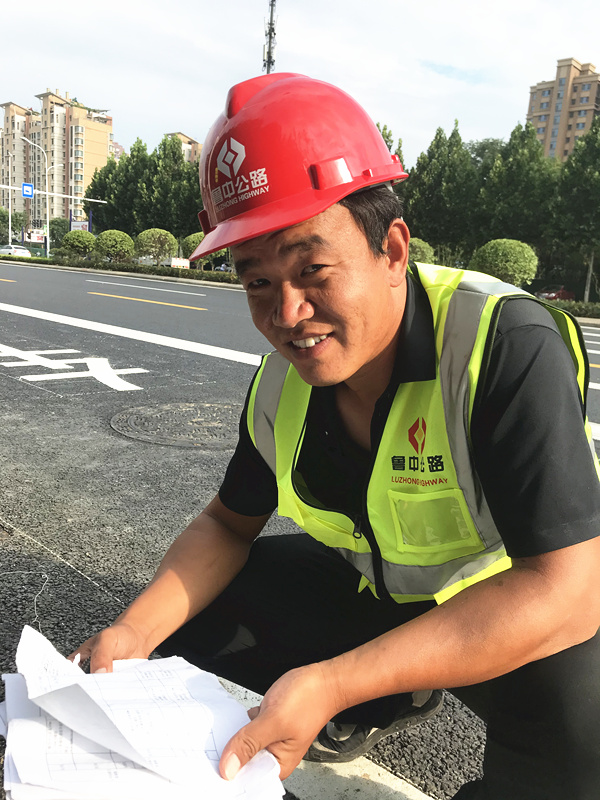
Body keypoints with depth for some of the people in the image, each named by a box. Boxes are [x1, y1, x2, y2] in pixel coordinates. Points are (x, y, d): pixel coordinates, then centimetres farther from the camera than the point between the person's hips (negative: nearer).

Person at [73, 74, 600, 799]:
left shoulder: (506, 343, -30)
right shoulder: (281, 386, -12)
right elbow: (229, 525, 0)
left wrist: (333, 683, -39)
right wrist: (131, 633, -17)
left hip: (525, 620, -4)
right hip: (378, 594, 5)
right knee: (193, 608, -4)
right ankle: (390, 706, 13)